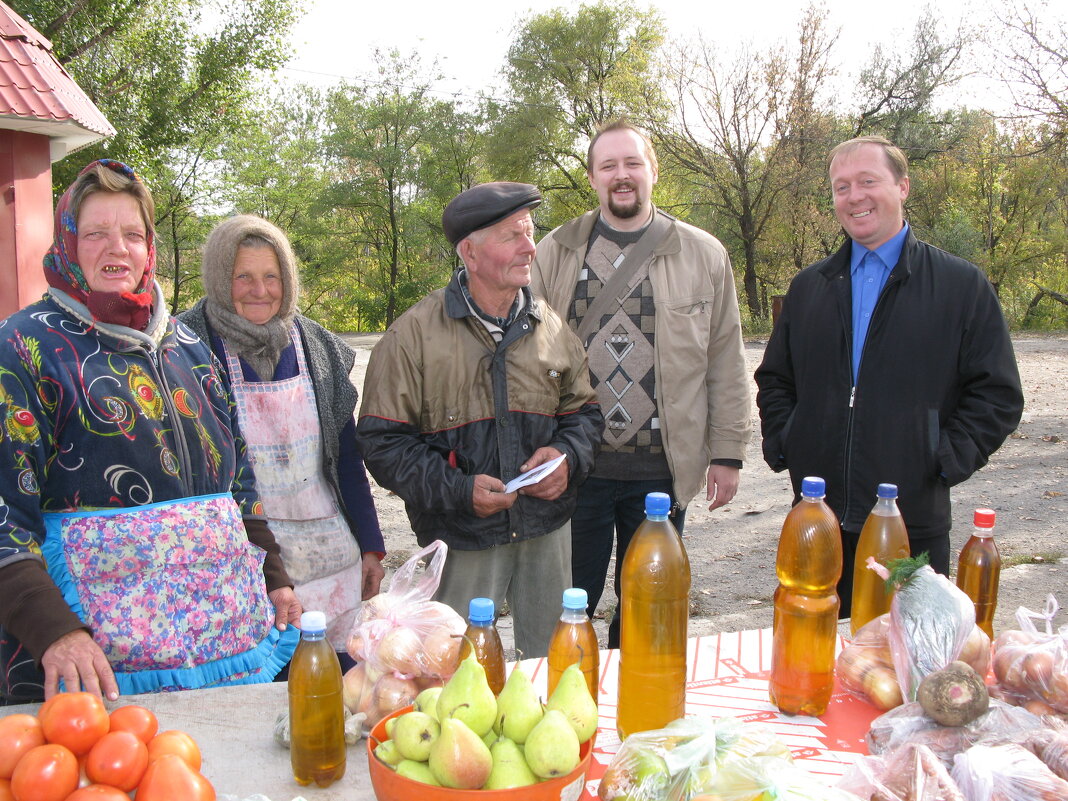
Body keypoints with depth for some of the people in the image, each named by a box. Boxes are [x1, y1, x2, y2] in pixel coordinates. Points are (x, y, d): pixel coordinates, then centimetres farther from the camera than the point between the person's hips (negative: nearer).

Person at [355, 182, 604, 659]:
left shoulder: (550, 328, 5)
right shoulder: (416, 333, -9)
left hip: (548, 529, 4)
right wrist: (458, 490, -19)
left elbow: (583, 410, 15)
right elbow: (382, 440, -9)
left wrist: (567, 456, -7)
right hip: (463, 537, -4)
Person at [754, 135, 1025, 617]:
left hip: (913, 522, -3)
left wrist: (947, 460, -10)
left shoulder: (963, 285, 1)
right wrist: (781, 445, 3)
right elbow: (774, 379, 17)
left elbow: (998, 394, -1)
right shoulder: (809, 286, 12)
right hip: (817, 518, 3)